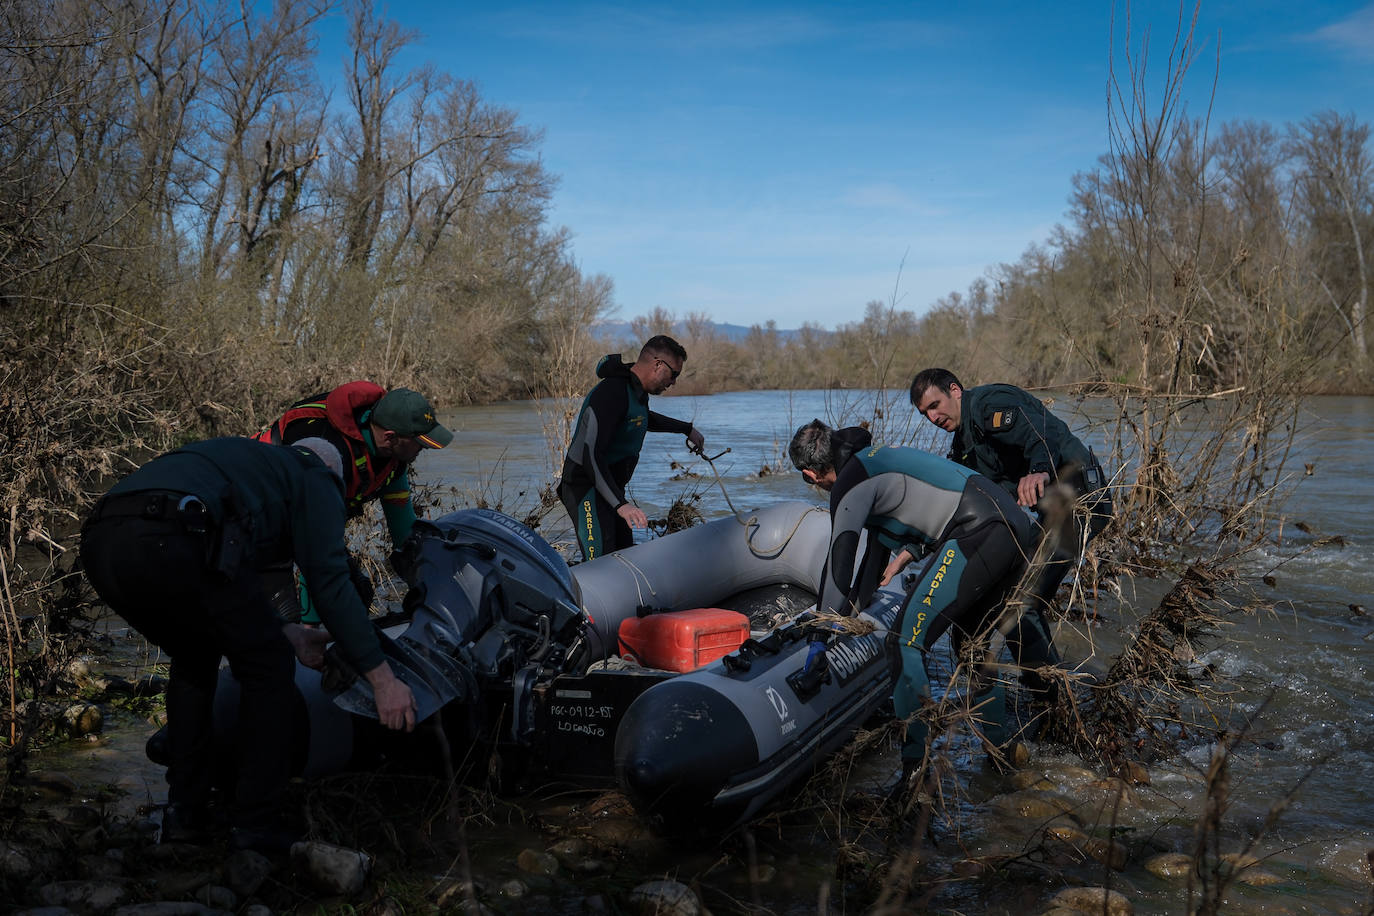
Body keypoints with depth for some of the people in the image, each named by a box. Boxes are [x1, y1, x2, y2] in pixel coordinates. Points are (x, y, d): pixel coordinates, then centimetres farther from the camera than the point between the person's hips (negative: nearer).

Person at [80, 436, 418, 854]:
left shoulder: (253, 462, 41)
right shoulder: (316, 480, 20)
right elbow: (330, 583, 6)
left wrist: (285, 633, 38)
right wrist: (383, 678, 6)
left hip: (100, 542, 8)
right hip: (170, 541, -8)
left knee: (194, 661, 30)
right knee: (268, 667, 12)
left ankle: (185, 812, 30)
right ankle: (256, 826, 14)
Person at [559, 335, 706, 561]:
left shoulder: (636, 390, 9)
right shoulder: (612, 394, -23)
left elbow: (645, 419, 35)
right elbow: (591, 455, -30)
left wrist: (687, 429, 43)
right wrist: (620, 503, -35)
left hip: (611, 489, 10)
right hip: (586, 489, -10)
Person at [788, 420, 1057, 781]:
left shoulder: (849, 484, -3)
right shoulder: (877, 459, 25)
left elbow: (839, 561, 0)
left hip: (978, 536, -10)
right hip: (1020, 529, 10)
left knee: (908, 643, -6)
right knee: (970, 642, 24)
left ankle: (915, 768, -7)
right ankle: (1002, 748, 31)